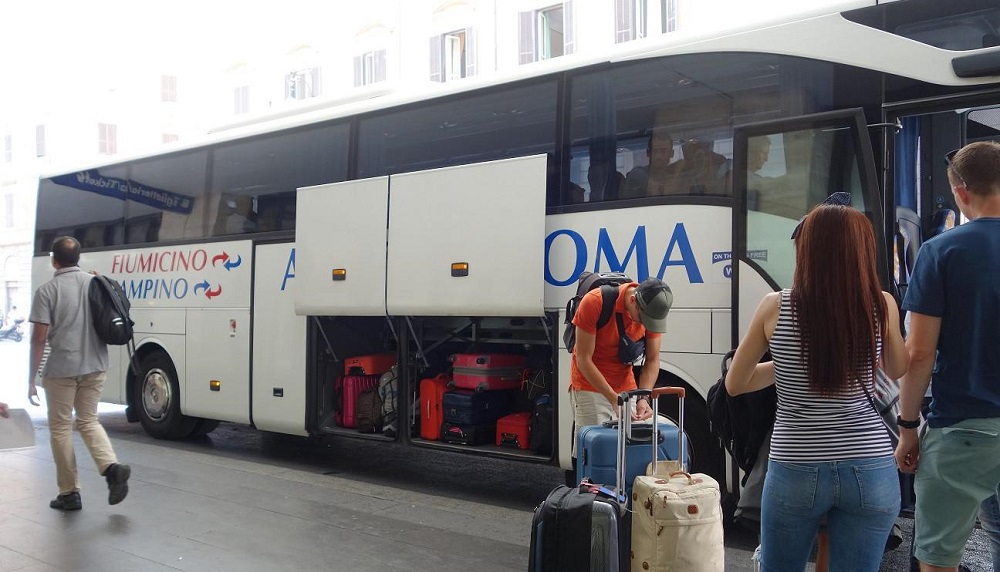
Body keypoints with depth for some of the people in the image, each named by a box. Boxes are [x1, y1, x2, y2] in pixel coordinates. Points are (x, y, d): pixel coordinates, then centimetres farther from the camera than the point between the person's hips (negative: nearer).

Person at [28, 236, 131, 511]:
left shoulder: (47, 290, -8)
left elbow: (39, 337, -11)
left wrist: (31, 380, -5)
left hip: (61, 369, -4)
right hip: (95, 366, 4)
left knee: (60, 428, 10)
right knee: (88, 421, 17)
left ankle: (69, 493, 14)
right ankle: (112, 466, -7)